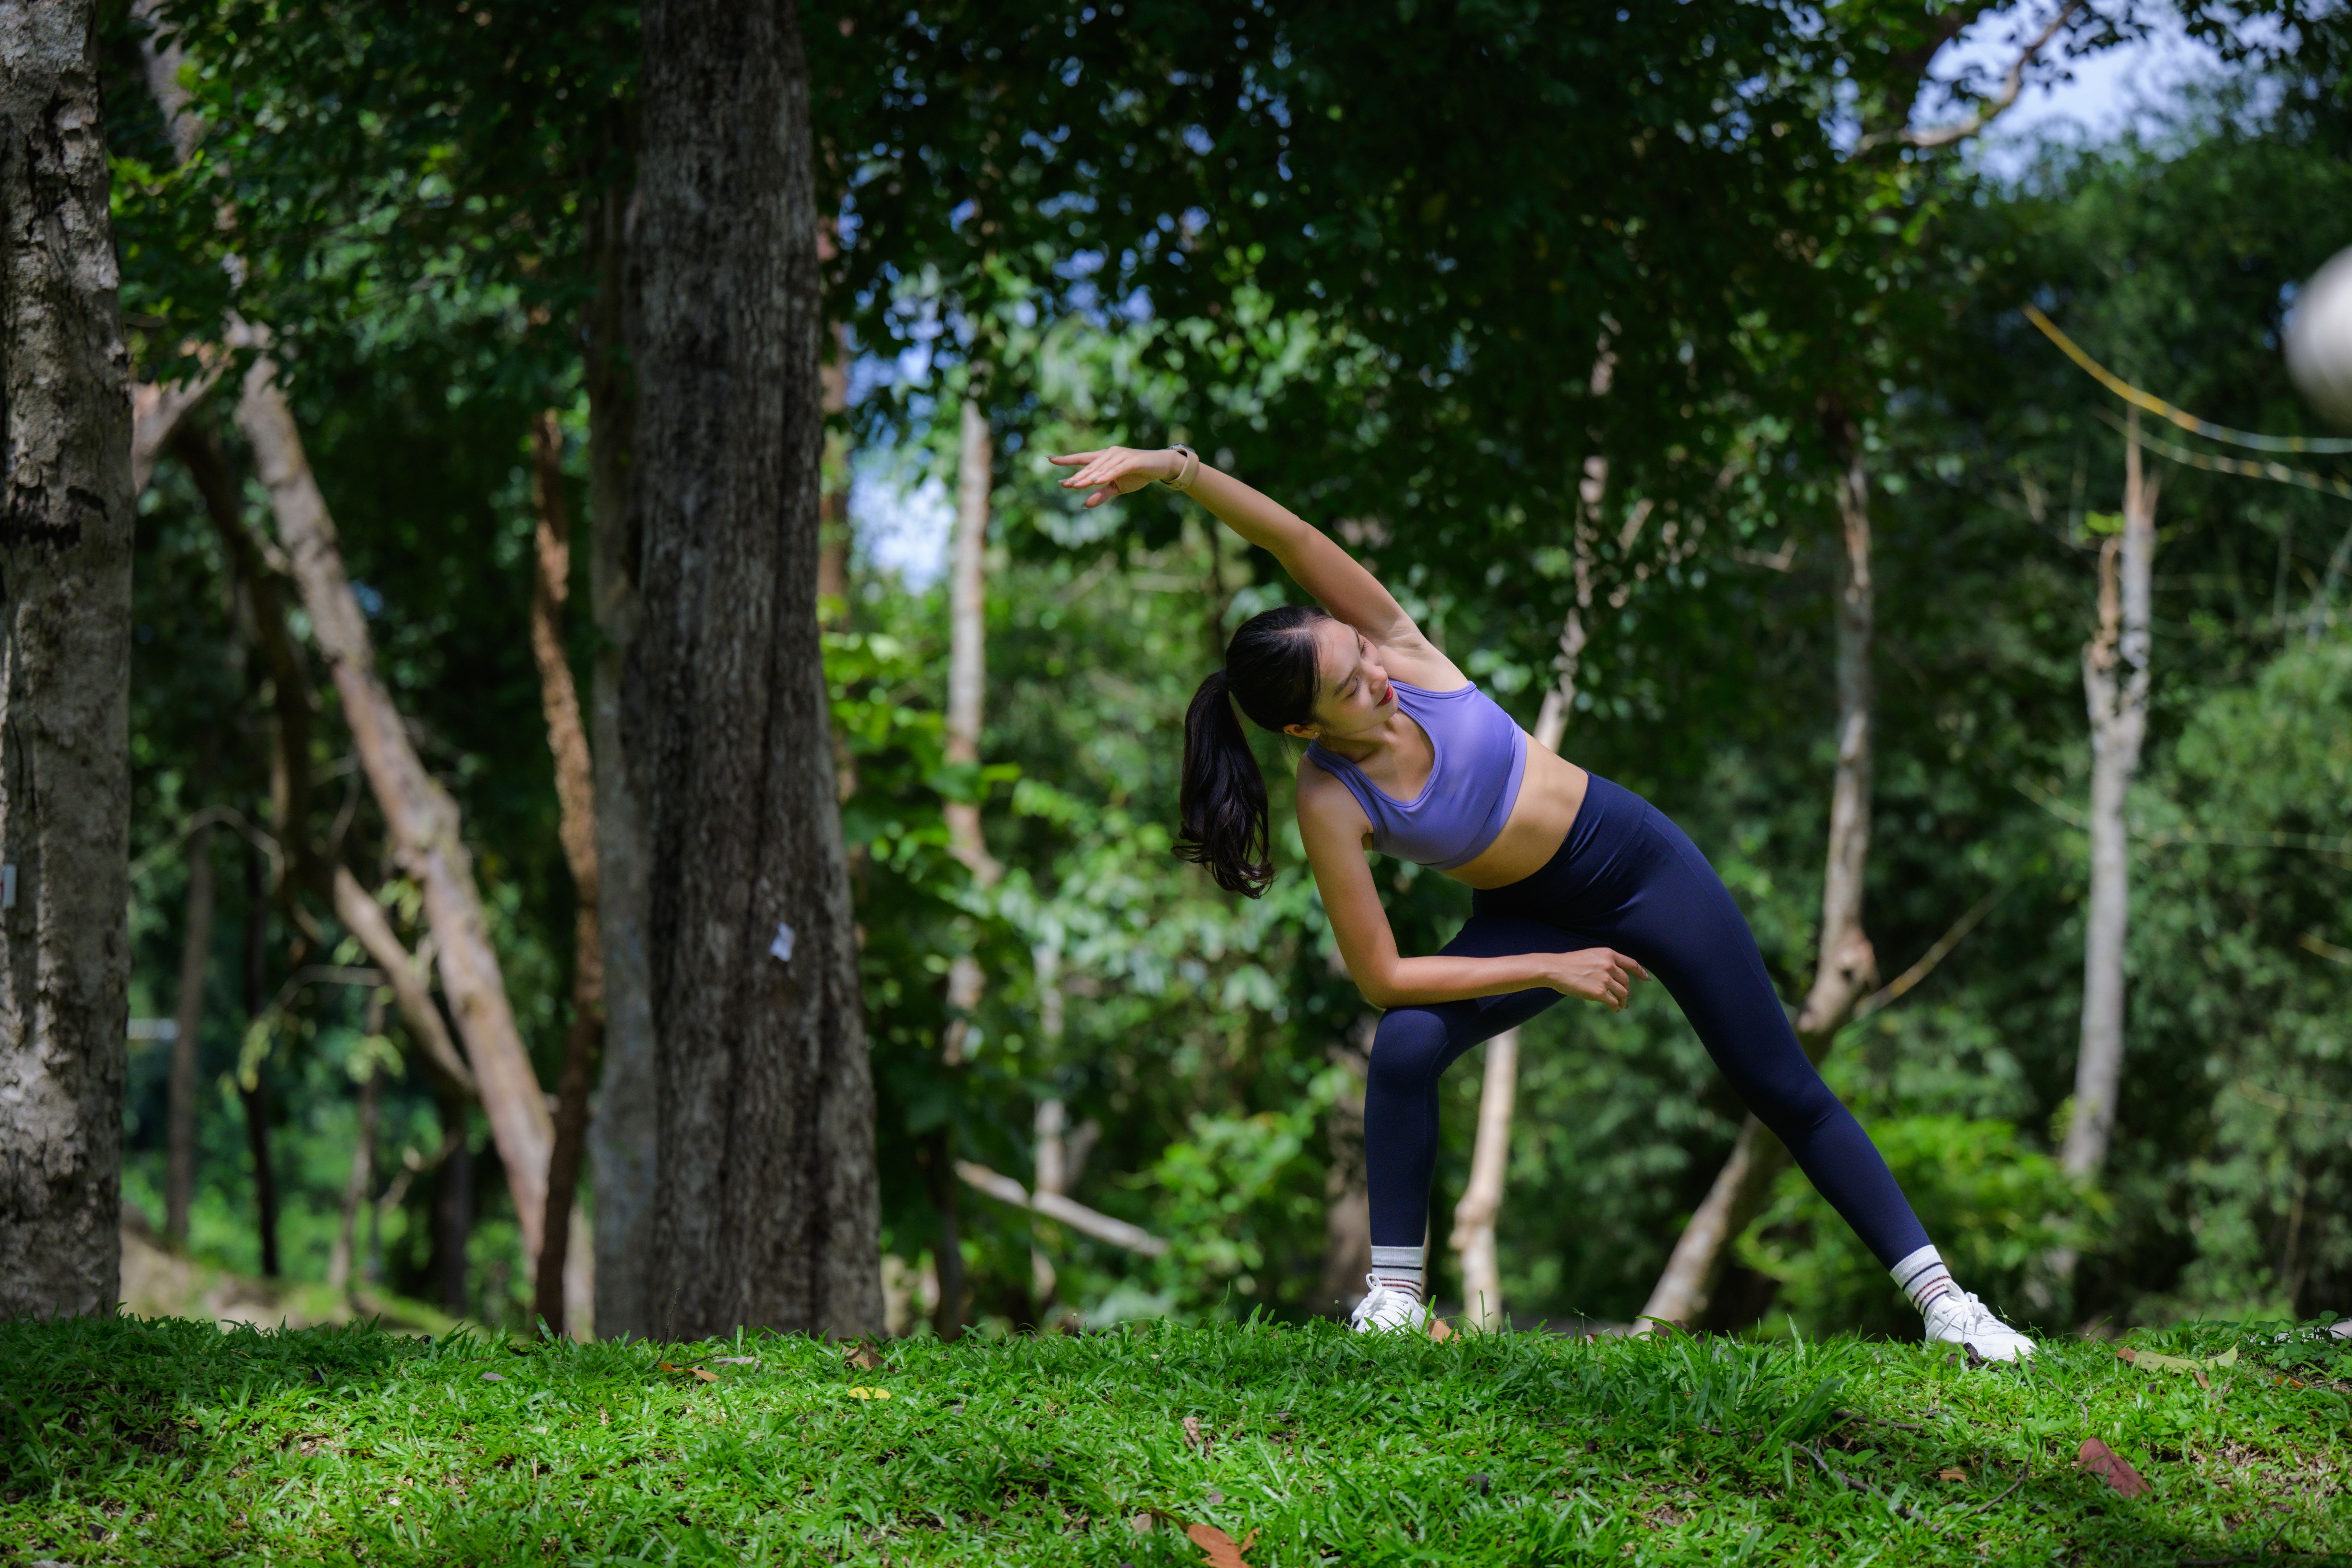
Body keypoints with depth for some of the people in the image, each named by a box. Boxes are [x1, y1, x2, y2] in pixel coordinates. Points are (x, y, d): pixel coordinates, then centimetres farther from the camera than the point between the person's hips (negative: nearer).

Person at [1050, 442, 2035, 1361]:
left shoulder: (1396, 650, -22)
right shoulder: (1331, 805, -25)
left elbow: (1293, 541, -33)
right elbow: (1380, 976, -24)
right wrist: (1553, 970, -19)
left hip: (1641, 863, 1)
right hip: (1531, 921, -1)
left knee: (1786, 1092, 3)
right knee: (1405, 1045, -26)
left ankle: (1936, 1295, 12)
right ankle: (1394, 1297, -11)